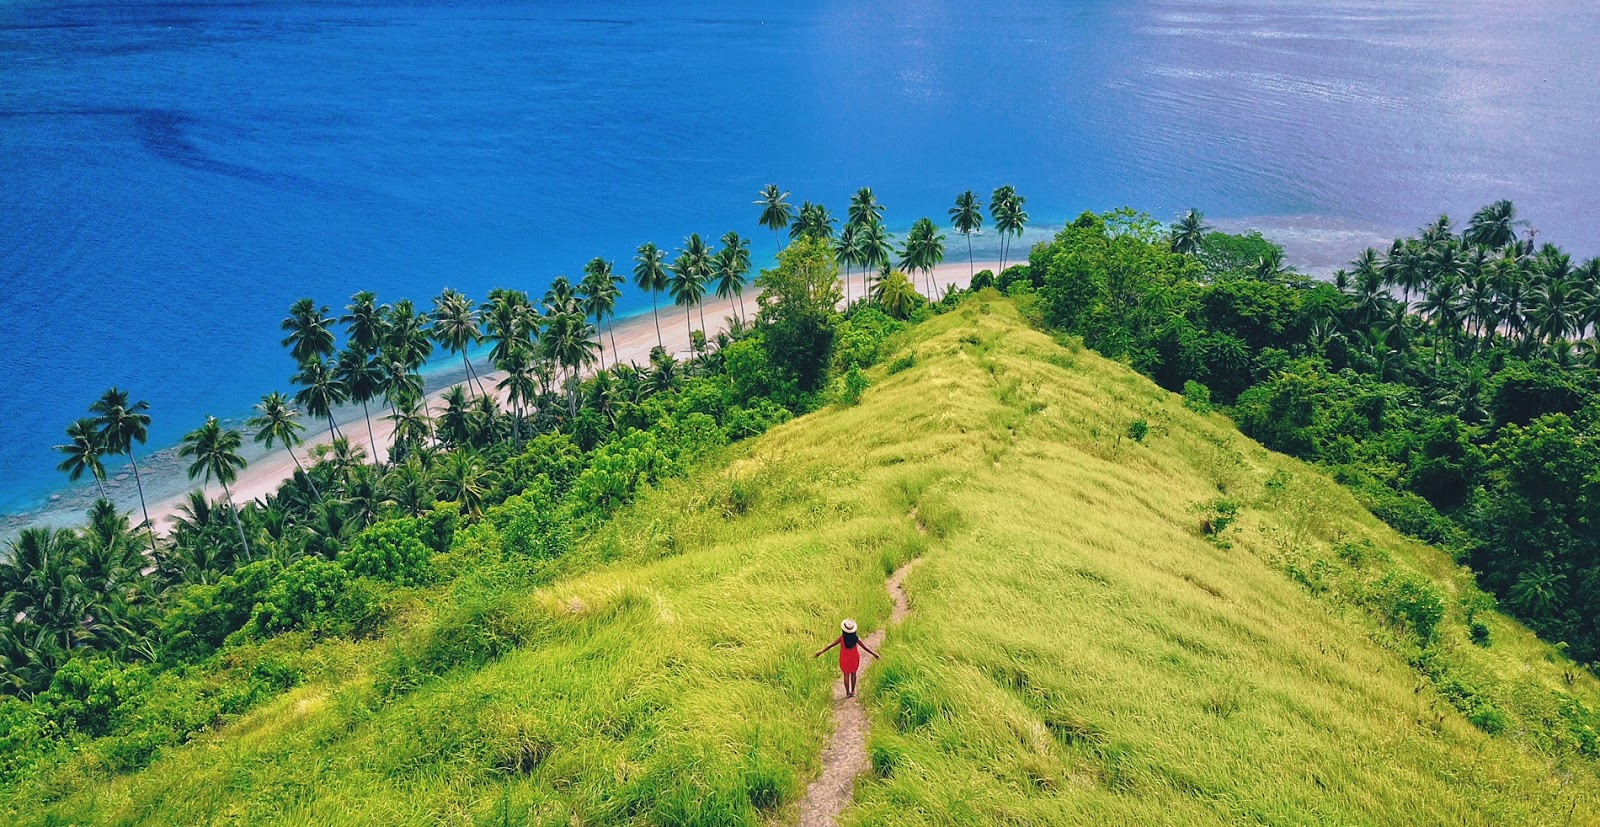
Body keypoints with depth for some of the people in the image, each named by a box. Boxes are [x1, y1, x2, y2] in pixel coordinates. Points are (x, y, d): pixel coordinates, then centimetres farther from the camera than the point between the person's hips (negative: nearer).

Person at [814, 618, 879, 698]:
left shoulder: (842, 638, -24)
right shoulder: (856, 638, -22)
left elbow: (830, 645, -19)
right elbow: (865, 647, -16)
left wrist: (821, 652, -11)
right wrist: (875, 654, -4)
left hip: (844, 659, -1)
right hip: (854, 658, 1)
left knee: (846, 675, 16)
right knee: (853, 673, 23)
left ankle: (848, 693, 23)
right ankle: (853, 691, 28)